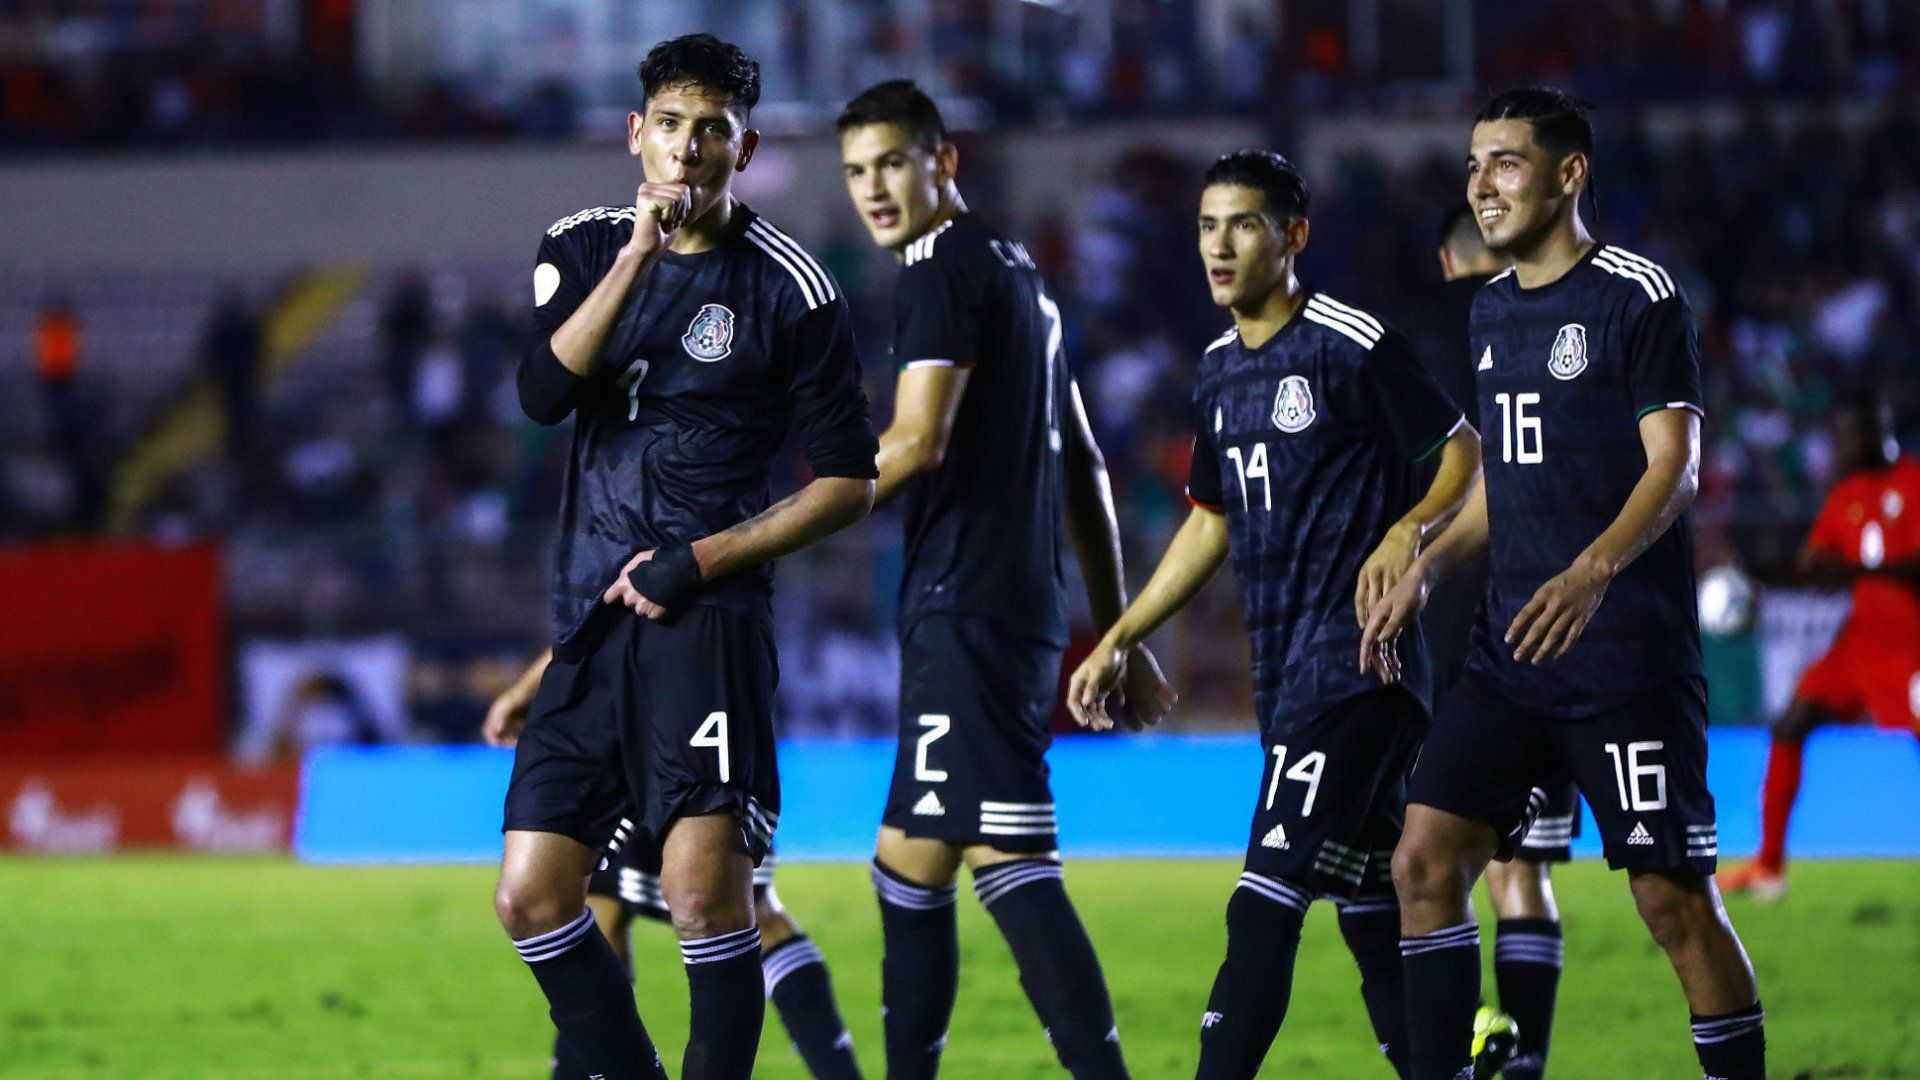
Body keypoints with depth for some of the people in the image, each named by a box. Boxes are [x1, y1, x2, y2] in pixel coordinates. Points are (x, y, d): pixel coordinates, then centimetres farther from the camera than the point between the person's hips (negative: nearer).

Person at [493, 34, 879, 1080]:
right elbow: (543, 390, -8)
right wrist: (638, 256, -17)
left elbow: (847, 482, 1)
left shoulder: (789, 287, -1)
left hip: (705, 619, -5)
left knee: (706, 892, -15)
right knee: (531, 897, 1)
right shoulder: (586, 247, 10)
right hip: (589, 624, 5)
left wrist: (707, 559, -8)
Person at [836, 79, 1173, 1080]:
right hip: (1024, 609, 10)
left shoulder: (943, 270, -8)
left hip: (966, 612, -10)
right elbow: (1082, 465, 23)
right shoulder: (1016, 270, 21)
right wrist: (1117, 631, 25)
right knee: (907, 861, 14)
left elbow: (917, 444, -17)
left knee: (1007, 857, -16)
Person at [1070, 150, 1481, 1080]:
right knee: (1372, 914, 8)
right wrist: (1119, 641, 22)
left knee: (1263, 909, -15)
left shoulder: (1352, 345, -8)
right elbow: (1211, 523, 25)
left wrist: (1408, 529, -23)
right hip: (1284, 675, 8)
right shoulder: (1219, 370, 16)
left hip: (1353, 661, -8)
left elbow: (1467, 454, -5)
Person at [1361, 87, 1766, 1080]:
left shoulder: (1639, 297, -7)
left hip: (1629, 655, -7)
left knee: (1672, 895, -7)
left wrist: (1595, 570, -29)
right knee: (1425, 860, -3)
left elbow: (1675, 465, -14)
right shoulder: (1493, 309, 15)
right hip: (1510, 654, 7)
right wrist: (1426, 570, 12)